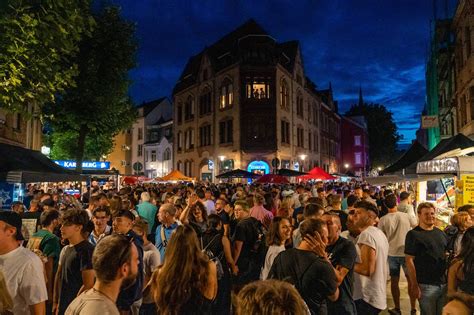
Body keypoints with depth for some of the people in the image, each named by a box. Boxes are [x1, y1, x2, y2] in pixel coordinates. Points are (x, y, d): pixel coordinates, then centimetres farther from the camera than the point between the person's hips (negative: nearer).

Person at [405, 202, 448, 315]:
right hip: (426, 285, -6)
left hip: (444, 283, 6)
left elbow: (447, 255, 20)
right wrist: (415, 285, -16)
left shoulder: (441, 233, 10)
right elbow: (409, 260, -13)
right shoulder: (413, 234, -10)